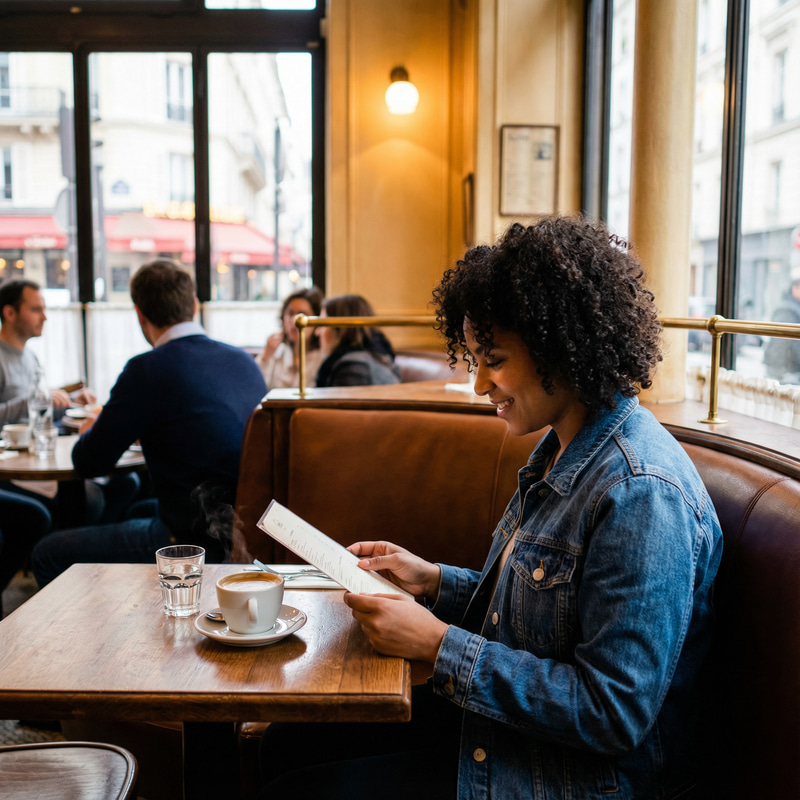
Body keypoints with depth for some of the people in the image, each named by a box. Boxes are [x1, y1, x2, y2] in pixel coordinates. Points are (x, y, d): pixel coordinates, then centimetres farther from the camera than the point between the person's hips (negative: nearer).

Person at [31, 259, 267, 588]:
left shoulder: (148, 369, -16)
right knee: (140, 509, 36)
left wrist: (89, 431, 16)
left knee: (48, 554, 7)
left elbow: (89, 463, -7)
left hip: (198, 541, -8)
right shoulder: (245, 361, 5)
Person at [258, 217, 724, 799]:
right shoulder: (560, 450, 5)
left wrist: (440, 646, -24)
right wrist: (434, 581, 1)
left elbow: (615, 714, -27)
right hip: (503, 720, 9)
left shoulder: (642, 492, -26)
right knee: (289, 742, 9)